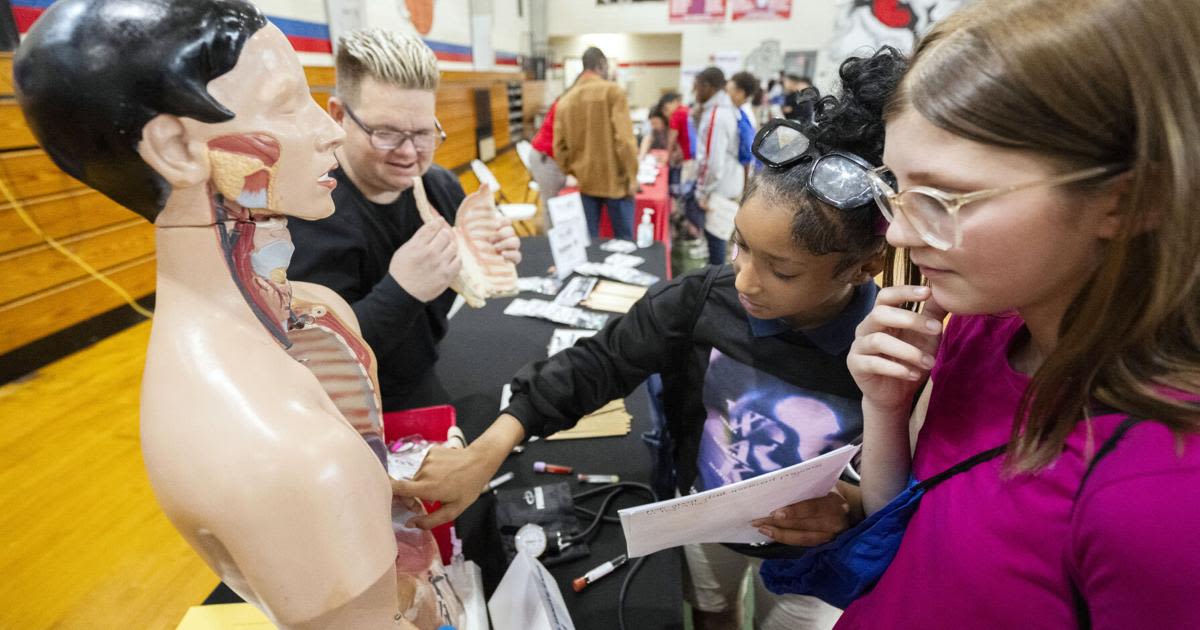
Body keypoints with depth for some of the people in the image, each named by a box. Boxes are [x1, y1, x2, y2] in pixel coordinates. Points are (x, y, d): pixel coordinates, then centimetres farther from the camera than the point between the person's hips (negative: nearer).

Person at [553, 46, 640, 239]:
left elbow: (560, 146, 4)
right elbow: (624, 138, -15)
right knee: (624, 240, 8)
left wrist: (571, 173, 15)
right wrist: (632, 175, -8)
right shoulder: (613, 91, -8)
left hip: (583, 181, 4)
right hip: (615, 179, -4)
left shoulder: (565, 100, 7)